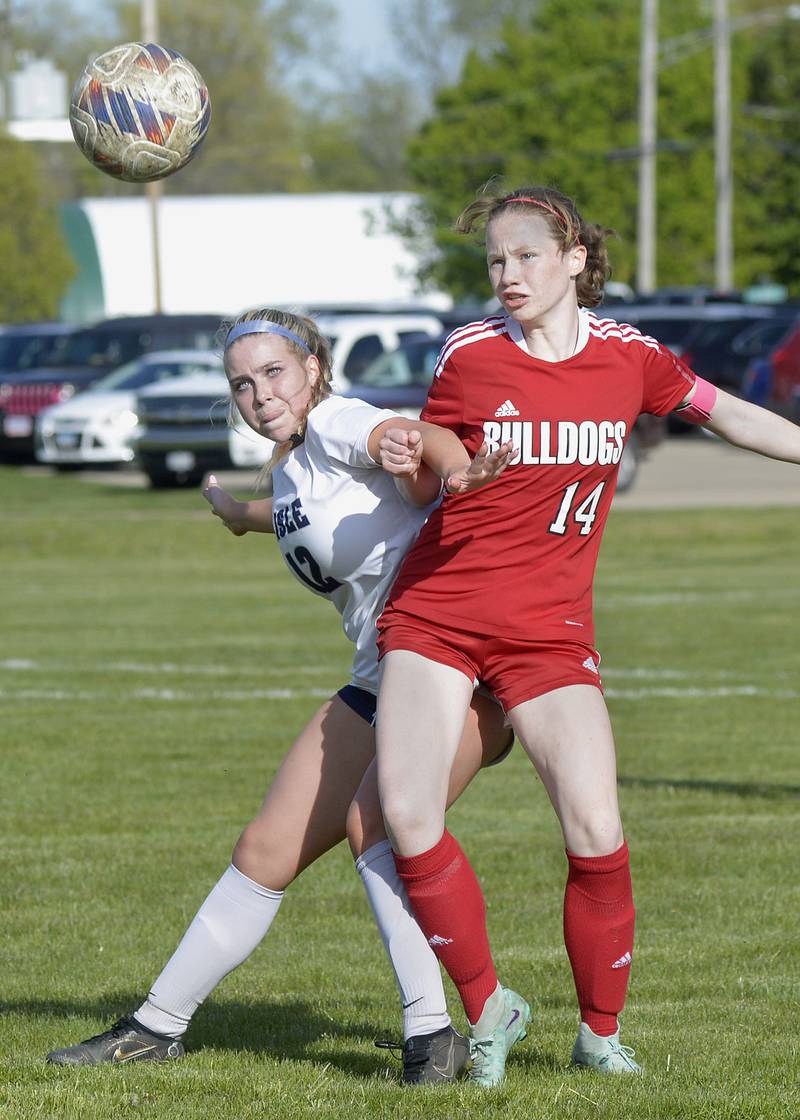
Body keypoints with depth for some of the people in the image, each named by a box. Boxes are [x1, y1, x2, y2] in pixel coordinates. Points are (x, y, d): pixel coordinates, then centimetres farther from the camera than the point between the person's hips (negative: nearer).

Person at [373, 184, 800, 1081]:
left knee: (596, 835, -13)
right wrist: (403, 458, -13)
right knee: (407, 819, -16)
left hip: (548, 626, 1)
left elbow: (727, 414, 16)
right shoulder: (471, 357, -3)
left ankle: (599, 1031, 9)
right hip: (437, 611, -1)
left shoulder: (625, 356, 2)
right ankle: (485, 1008, 4)